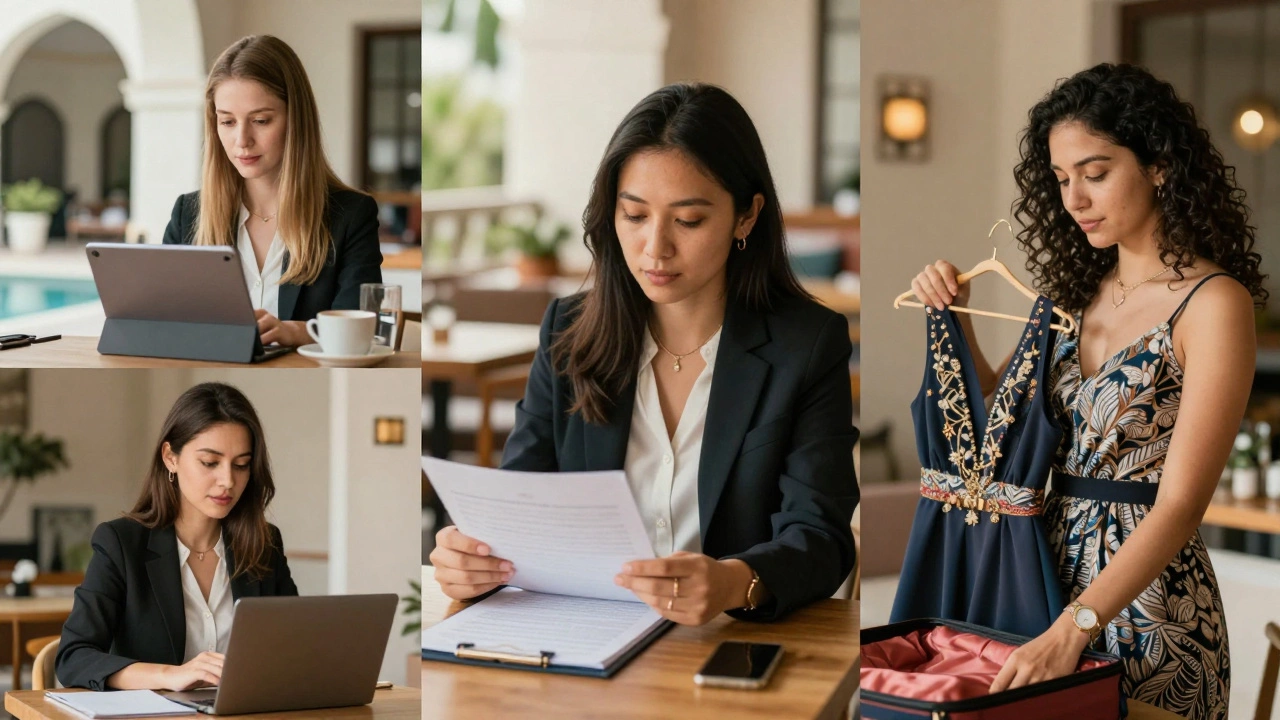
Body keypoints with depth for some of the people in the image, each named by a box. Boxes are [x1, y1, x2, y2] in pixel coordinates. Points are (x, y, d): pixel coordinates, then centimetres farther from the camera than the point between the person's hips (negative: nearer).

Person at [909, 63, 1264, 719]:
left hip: (1148, 595, -6)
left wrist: (1073, 629, -31)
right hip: (1051, 579, 6)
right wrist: (955, 317, 2)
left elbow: (1180, 503, -21)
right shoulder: (1084, 292, 9)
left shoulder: (1213, 302, -13)